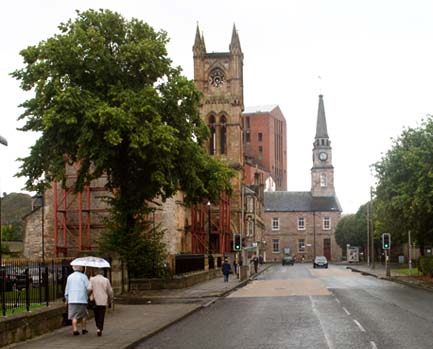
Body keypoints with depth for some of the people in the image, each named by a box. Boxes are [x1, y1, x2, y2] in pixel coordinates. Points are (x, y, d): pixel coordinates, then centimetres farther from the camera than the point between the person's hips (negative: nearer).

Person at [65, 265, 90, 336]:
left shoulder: (70, 277, 7)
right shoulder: (83, 276, -3)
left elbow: (67, 289, 12)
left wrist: (66, 299, 22)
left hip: (72, 299, 2)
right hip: (82, 299, -2)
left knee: (74, 316, 0)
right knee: (83, 315, 13)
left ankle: (75, 330, -8)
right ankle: (83, 329, 18)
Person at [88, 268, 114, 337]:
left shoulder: (92, 279, 0)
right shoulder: (106, 280, 1)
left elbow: (89, 289, -13)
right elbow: (110, 291, 4)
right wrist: (110, 301, 14)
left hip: (95, 301, 1)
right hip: (103, 301, -1)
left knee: (96, 316, 17)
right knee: (101, 316, 1)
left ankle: (98, 328, 13)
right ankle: (100, 329, -7)